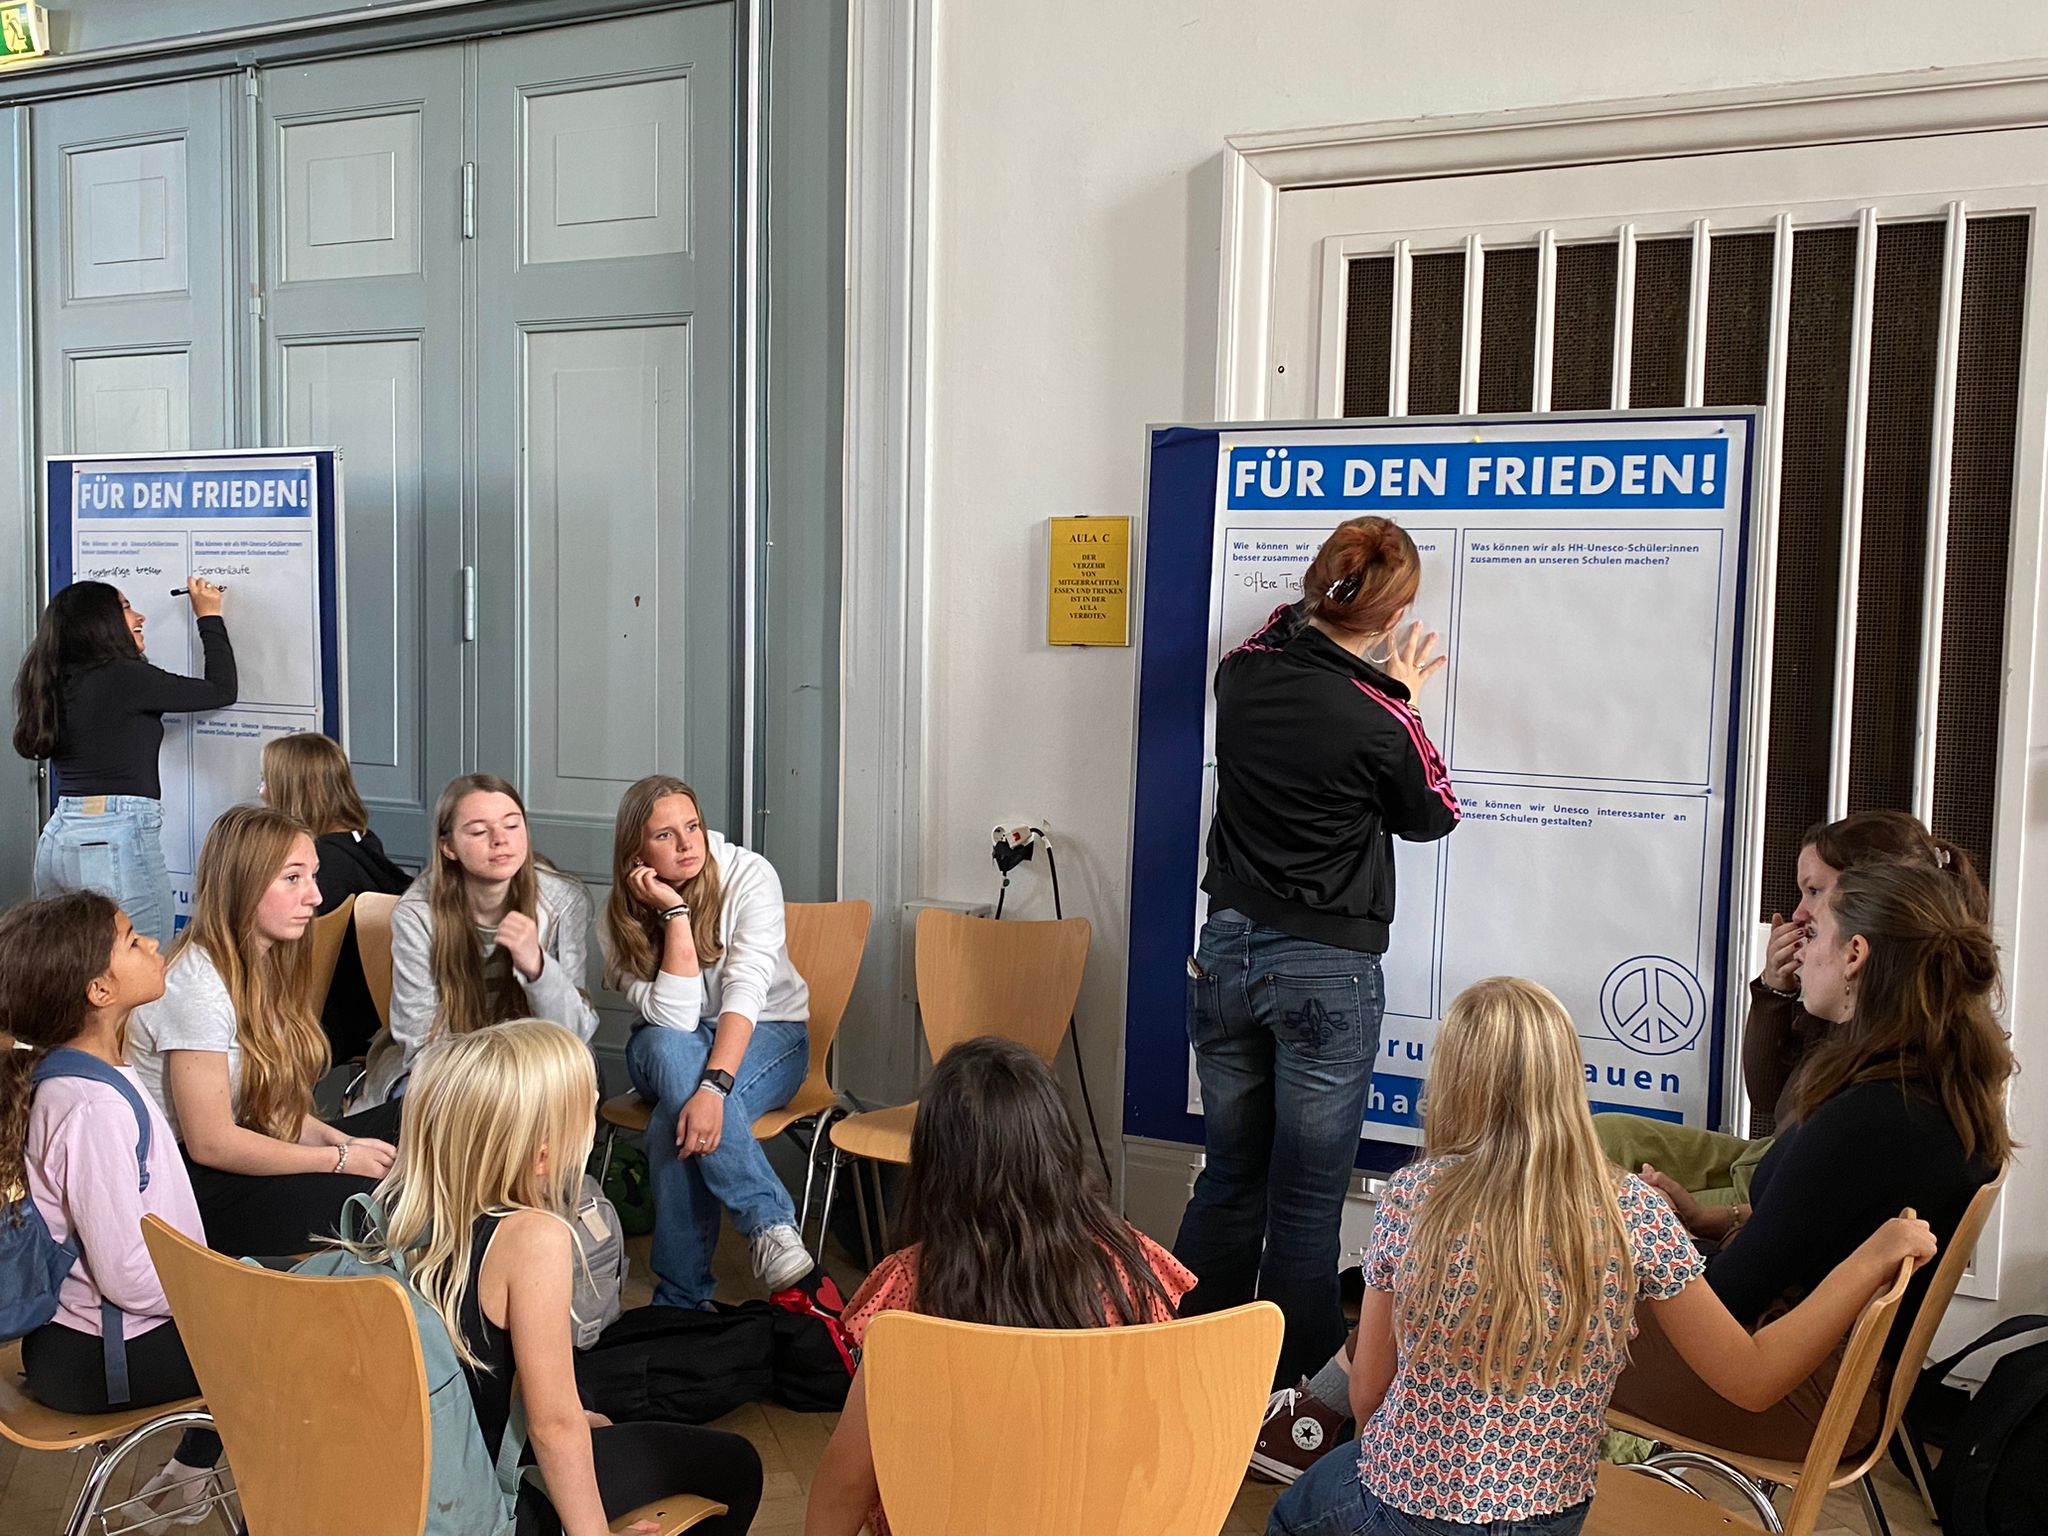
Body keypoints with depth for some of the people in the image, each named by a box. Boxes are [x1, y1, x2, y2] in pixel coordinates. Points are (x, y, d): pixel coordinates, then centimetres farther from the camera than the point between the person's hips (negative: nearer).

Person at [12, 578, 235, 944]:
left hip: (57, 838, 8)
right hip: (117, 841, -8)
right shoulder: (123, 677, -9)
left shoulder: (58, 684, 11)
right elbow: (222, 690, 1)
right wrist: (209, 618, 13)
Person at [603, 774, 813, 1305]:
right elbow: (674, 1019, -23)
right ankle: (771, 1222, -37)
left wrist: (714, 1086, -44)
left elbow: (746, 989, -30)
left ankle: (681, 1298, -21)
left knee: (679, 1125, -34)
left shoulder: (749, 875, -17)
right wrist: (675, 912, -27)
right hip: (668, 1050, 2)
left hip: (766, 1036, -2)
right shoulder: (623, 913, -11)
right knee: (669, 1048, -37)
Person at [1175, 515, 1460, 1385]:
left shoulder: (1242, 673, -2)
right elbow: (1432, 817, 5)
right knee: (1306, 1204, 5)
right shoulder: (1380, 721, -16)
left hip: (1226, 954, 6)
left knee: (1228, 1182, 17)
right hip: (1327, 971, -5)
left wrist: (1309, 606, 31)